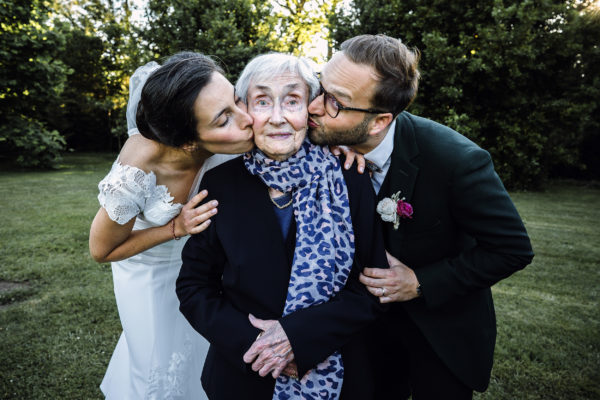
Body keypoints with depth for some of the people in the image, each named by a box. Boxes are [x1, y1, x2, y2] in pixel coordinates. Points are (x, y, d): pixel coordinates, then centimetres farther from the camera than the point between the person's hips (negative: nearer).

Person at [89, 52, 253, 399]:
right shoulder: (134, 177, -41)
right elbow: (102, 251, -21)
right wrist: (176, 228, -34)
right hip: (149, 266, -4)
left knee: (199, 343, 27)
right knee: (162, 361, 18)